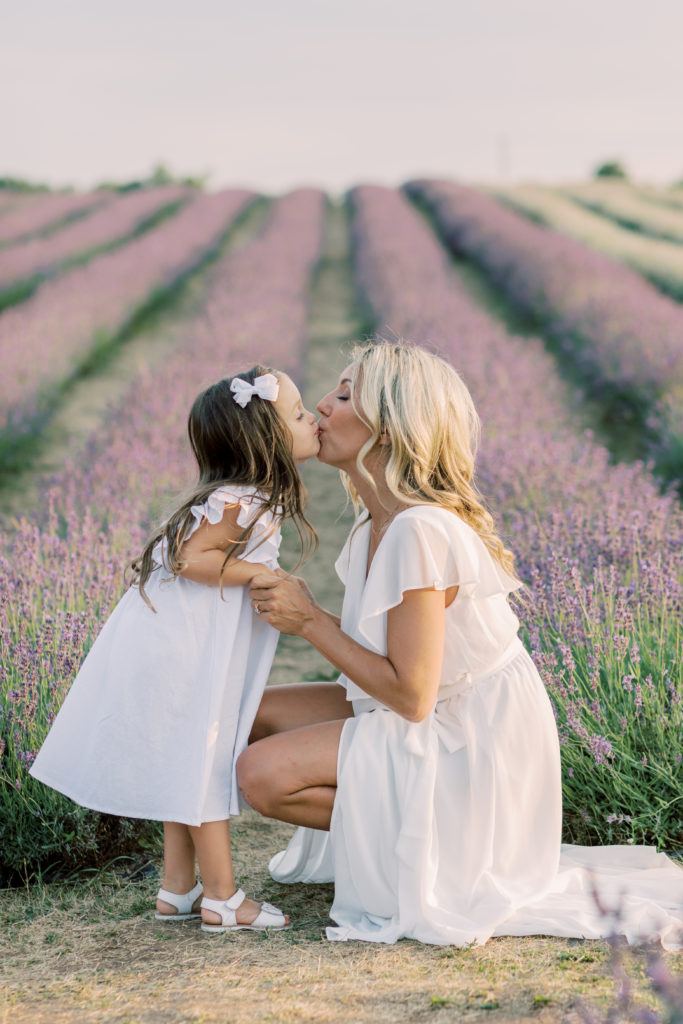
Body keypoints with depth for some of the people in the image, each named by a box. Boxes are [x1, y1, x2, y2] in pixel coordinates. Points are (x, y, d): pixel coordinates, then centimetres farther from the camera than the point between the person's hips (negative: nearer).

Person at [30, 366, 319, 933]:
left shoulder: (254, 498, 9)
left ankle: (178, 888, 25)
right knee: (202, 764, -1)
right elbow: (191, 558, -25)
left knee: (187, 766, 15)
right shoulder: (238, 503, -20)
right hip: (183, 650, -10)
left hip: (193, 647, 10)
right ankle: (221, 898, 8)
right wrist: (259, 573, -22)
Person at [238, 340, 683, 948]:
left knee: (264, 773, -17)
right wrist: (300, 610, -7)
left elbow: (411, 694, -26)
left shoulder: (420, 532, -27)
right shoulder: (380, 520, 3)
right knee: (254, 715, 6)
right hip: (432, 719, 9)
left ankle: (428, 847, 0)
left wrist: (310, 621, -19)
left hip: (465, 740, -9)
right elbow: (384, 649, 4)